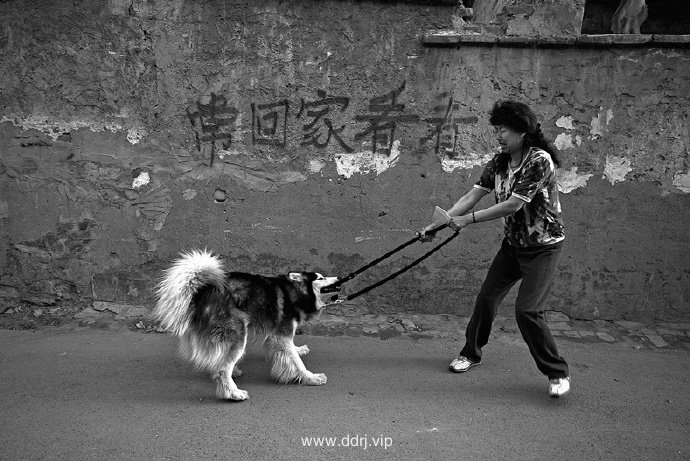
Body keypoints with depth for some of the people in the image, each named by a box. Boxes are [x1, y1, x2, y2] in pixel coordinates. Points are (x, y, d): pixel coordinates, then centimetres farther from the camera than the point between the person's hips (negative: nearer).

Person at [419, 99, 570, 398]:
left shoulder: (540, 160, -23)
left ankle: (558, 373, 4)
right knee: (486, 298, 9)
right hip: (513, 243, 7)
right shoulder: (499, 163, 0)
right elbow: (471, 197, -3)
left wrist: (470, 219, -21)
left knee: (527, 310, -14)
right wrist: (438, 224, -10)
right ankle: (471, 353, 30)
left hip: (543, 246, -7)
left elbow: (513, 205, -25)